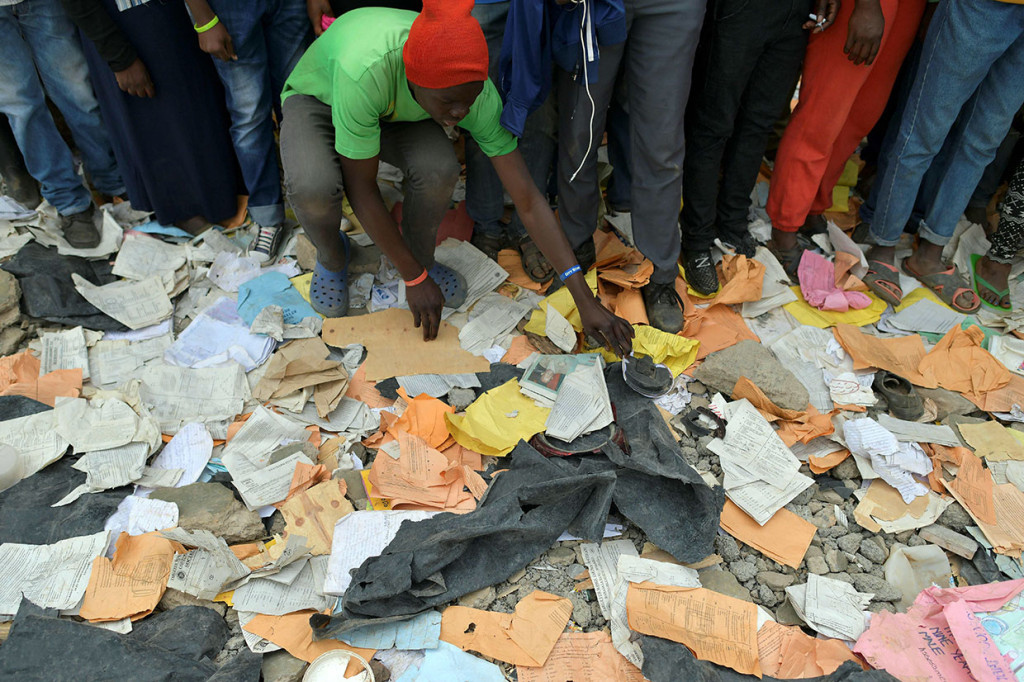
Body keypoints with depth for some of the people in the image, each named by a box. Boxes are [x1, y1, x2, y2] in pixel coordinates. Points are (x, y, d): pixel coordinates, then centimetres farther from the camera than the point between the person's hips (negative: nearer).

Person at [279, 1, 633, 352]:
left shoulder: (473, 87, -30)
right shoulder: (365, 72, -44)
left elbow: (528, 201, -27)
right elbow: (360, 188, -32)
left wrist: (586, 301, -29)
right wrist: (414, 278, -24)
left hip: (392, 111, 3)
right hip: (317, 98, -2)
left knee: (439, 168, -31)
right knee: (313, 188, -36)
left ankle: (421, 255, 1)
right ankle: (332, 255, 1)